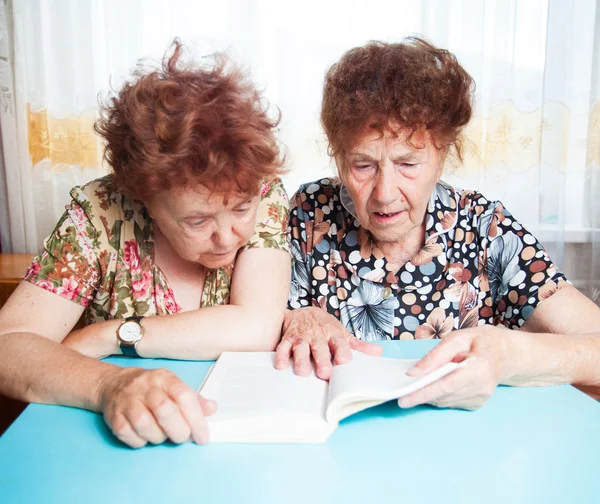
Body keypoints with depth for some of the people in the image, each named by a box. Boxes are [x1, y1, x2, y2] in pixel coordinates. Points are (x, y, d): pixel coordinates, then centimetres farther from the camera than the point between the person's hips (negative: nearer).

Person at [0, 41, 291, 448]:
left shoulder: (264, 194, -11)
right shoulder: (100, 212, -13)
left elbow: (258, 328, -20)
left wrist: (109, 335, -18)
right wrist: (109, 384, -35)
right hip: (124, 445, 0)